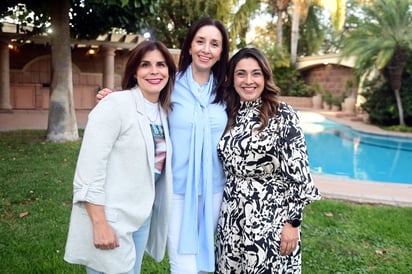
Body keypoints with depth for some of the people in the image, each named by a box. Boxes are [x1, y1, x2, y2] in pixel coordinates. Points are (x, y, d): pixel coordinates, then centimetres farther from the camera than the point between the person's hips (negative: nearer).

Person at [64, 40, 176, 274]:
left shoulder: (163, 111, 6)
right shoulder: (116, 105, -16)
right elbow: (90, 170, -20)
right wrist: (100, 224, -21)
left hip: (143, 216, 7)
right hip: (111, 219, -7)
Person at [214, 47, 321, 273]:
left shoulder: (283, 115, -10)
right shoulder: (229, 115, 5)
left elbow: (298, 171, -11)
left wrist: (293, 222, -12)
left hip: (271, 218, -5)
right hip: (232, 218, 5)